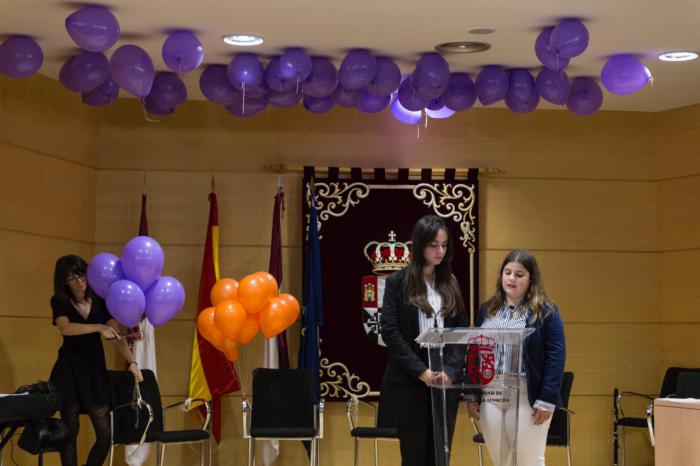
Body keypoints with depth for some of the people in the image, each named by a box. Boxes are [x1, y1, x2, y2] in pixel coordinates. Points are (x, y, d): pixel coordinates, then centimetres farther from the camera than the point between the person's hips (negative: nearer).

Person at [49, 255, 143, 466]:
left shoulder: (100, 302, 4)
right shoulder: (59, 301, -3)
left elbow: (117, 336, -1)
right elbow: (65, 328, -22)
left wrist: (132, 362, -14)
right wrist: (98, 327, -30)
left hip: (95, 369, 3)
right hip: (69, 370, -3)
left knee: (105, 435, -2)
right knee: (70, 430, -1)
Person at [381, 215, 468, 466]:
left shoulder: (450, 283, 11)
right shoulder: (398, 282, 0)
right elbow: (390, 332, -7)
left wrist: (449, 371, -9)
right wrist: (421, 371, -15)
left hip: (445, 380, 3)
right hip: (409, 381, -3)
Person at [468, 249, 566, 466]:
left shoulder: (546, 312, -3)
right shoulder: (487, 310, 12)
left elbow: (556, 357, -8)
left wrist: (547, 400, -14)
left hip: (527, 399, -5)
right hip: (490, 398, 5)